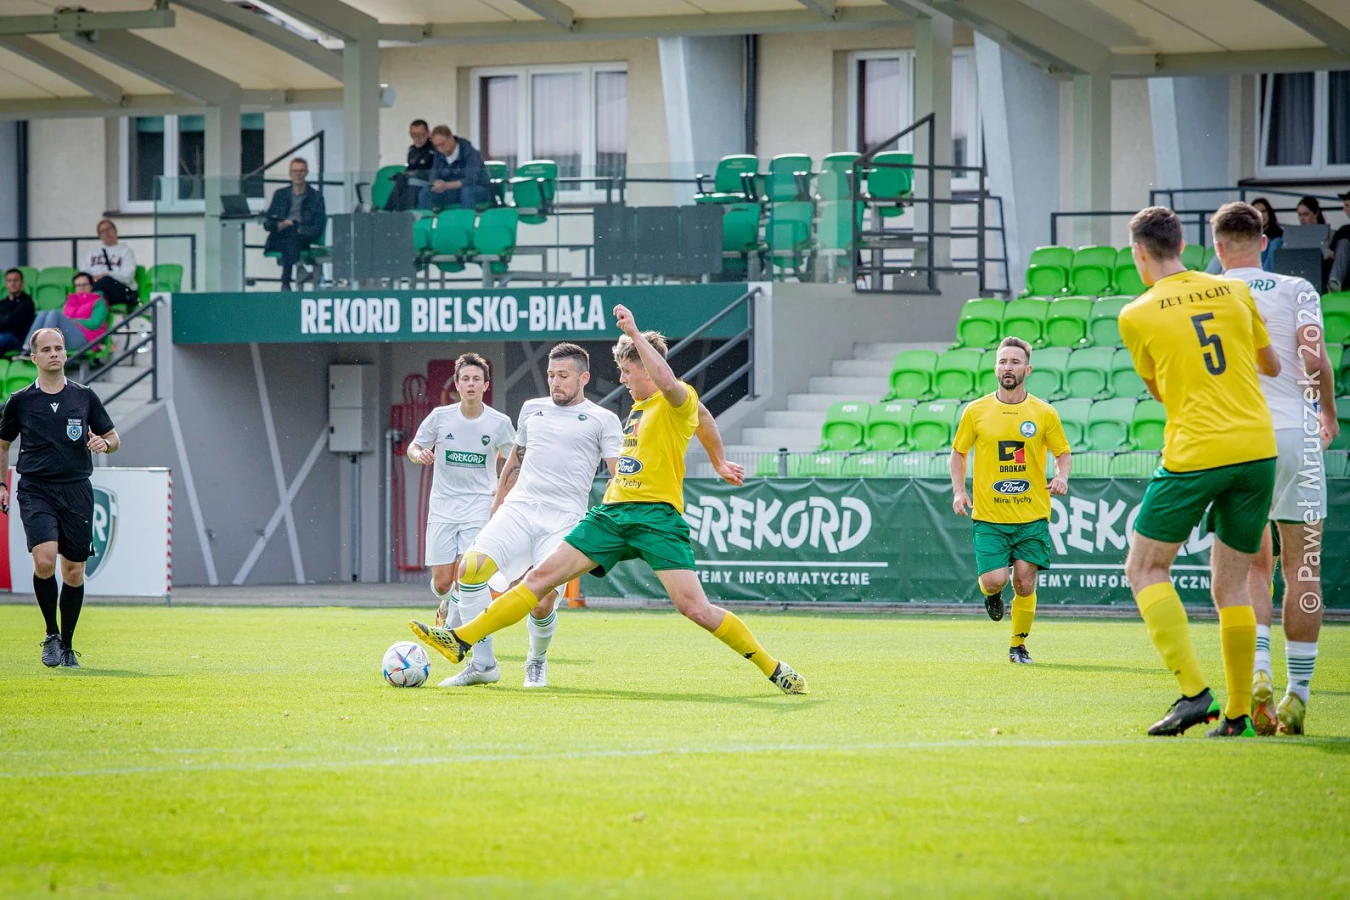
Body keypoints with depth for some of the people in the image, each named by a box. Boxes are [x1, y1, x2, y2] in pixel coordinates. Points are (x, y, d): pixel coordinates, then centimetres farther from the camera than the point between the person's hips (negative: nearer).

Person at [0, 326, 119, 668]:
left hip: (76, 490, 2)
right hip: (36, 491, -2)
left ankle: (67, 646, 17)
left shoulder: (84, 397, 7)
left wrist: (104, 442, -7)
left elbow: (113, 438, 15)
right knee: (44, 559, -22)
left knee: (74, 571, 3)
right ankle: (51, 635, -4)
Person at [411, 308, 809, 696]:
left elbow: (667, 381, -29)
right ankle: (460, 641, -5)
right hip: (612, 514, 7)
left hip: (656, 515, -7)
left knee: (695, 608, -17)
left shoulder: (678, 401, -5)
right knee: (543, 575, -1)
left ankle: (774, 669, -3)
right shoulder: (637, 409, 21)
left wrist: (634, 333, -25)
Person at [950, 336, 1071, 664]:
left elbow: (1062, 452, 12)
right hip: (989, 516, 0)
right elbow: (958, 451, 13)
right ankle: (992, 595, 26)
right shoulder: (976, 411, 1)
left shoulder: (1044, 413, 1)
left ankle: (1018, 645, 16)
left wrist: (1061, 477, -9)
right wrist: (958, 490, -1)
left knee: (1025, 583, -4)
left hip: (1032, 516, 0)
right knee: (994, 579, -12)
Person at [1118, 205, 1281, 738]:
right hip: (1258, 449, 4)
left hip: (1194, 454, -4)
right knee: (1231, 585, 12)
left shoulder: (1137, 317, -1)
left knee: (1145, 569, 7)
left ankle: (1194, 691, -9)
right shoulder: (1235, 293, 9)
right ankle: (1238, 715, 8)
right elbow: (1271, 365, 21)